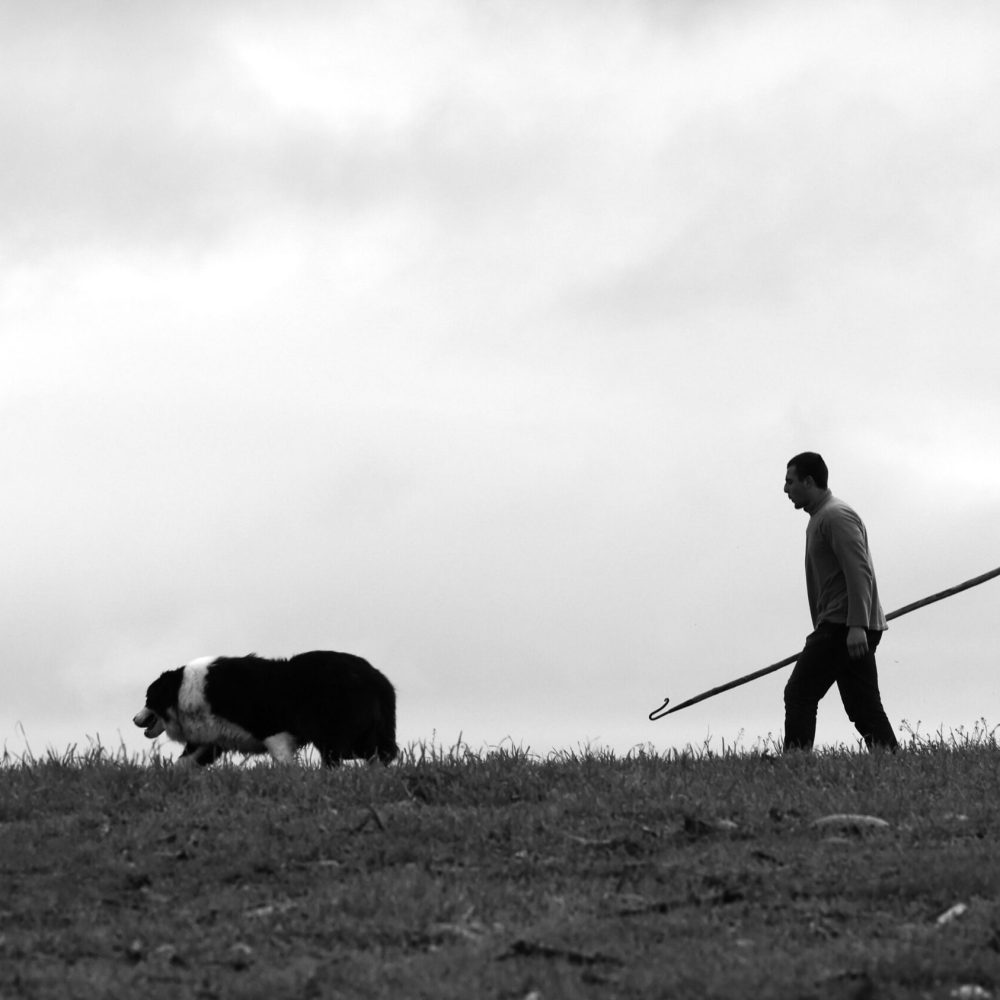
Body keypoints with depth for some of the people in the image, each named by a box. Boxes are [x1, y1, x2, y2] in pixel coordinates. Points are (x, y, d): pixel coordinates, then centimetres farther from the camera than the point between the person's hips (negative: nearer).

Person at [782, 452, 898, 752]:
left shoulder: (836, 516, -9)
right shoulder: (818, 518, 24)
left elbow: (859, 572, -19)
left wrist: (856, 626, -27)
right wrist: (821, 630, 26)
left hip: (843, 625, -11)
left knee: (799, 694, -13)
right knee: (865, 708, 5)